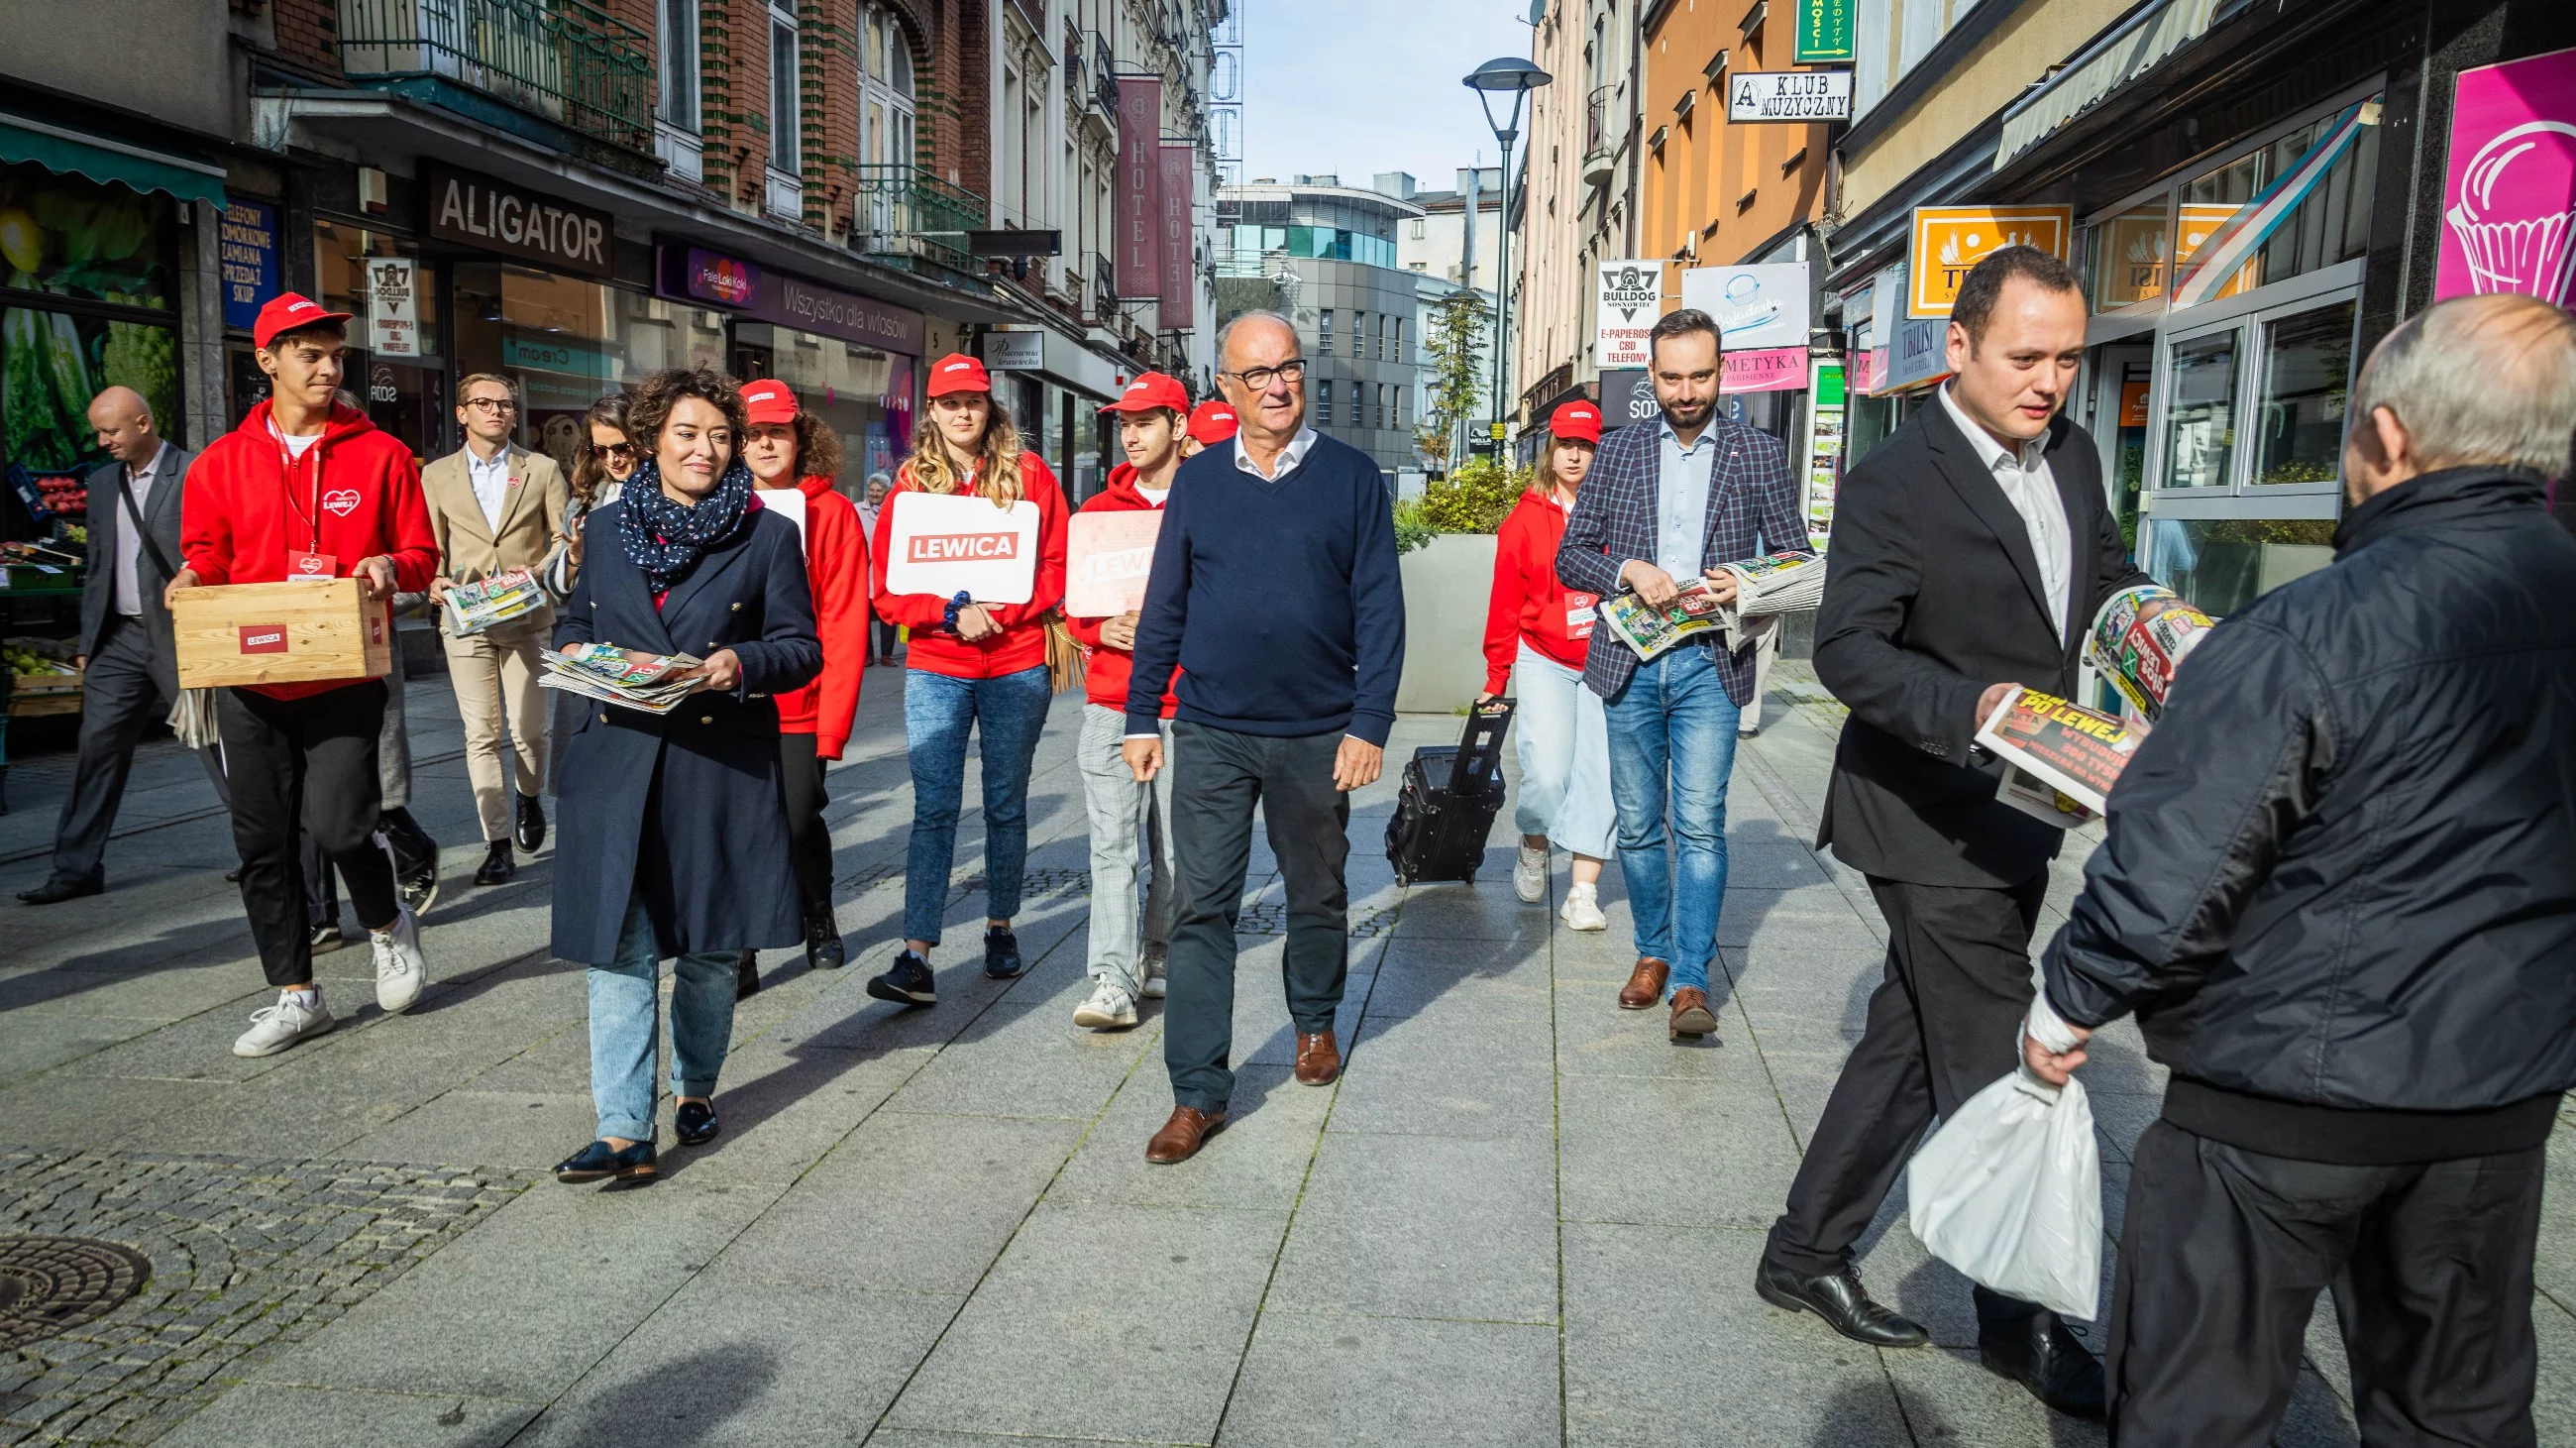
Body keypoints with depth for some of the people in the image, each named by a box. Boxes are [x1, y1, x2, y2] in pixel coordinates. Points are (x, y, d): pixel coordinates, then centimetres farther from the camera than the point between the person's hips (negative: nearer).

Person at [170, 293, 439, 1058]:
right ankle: (295, 996, 21)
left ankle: (388, 924, 19)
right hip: (251, 682, 3)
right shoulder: (221, 463, 8)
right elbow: (207, 557, 16)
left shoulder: (380, 455, 3)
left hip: (345, 676, -3)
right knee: (262, 842, 7)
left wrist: (391, 568, -15)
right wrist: (193, 578, -6)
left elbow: (423, 555, 6)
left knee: (337, 823, -14)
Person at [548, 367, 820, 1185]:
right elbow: (576, 621, 22)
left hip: (721, 769, -1)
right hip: (618, 761, 2)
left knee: (710, 947, 10)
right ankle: (624, 1132, -2)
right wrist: (576, 653, -2)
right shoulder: (606, 528, 12)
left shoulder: (768, 535, 3)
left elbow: (802, 648, 2)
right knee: (618, 947, -5)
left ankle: (695, 1087, 31)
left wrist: (743, 664, -18)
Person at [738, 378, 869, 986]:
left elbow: (845, 622, -3)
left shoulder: (831, 511, 1)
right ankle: (738, 952, 9)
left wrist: (834, 718, -8)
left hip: (800, 706, -1)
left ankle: (819, 920, 30)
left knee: (800, 818, 3)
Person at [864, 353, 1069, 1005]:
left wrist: (998, 613, -12)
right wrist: (952, 612, -14)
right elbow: (887, 589, 1)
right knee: (934, 810, -5)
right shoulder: (911, 483, 5)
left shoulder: (1030, 474, 4)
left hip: (1016, 666, 0)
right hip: (935, 669, 0)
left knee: (1006, 805, 10)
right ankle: (916, 958, -6)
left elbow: (1056, 567, 0)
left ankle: (1000, 929, 27)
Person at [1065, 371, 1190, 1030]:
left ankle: (1158, 957, 24)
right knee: (1112, 844, -5)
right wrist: (1100, 629, -7)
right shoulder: (1099, 510, 12)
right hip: (1111, 700, 2)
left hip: (1185, 701, -2)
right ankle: (1114, 981, -5)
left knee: (1175, 845, 7)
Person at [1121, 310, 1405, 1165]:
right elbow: (1164, 607, 9)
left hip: (1316, 735, 0)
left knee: (1317, 894, 16)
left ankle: (1315, 1022, 40)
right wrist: (1141, 717, 5)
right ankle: (1198, 1092, 3)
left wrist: (1370, 724, -9)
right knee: (1202, 907, -2)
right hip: (1211, 733, 1)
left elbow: (1380, 608, -2)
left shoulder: (1351, 477, 0)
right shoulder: (1198, 482, 6)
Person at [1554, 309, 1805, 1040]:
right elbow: (1571, 555, 7)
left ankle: (1691, 980, -4)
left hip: (1710, 663, -2)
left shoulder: (1760, 455, 5)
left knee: (1699, 823, -9)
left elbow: (1795, 559, 7)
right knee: (1637, 824, 9)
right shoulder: (1618, 451, 9)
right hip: (1629, 662, 2)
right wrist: (1628, 572, -13)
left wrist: (1750, 589, -14)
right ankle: (1653, 953, 25)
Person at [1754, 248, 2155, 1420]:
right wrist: (1970, 705, -36)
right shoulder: (1896, 481, -16)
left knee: (1914, 1040, 16)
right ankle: (2019, 1321, 21)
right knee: (1997, 1071, 2)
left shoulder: (2071, 453, 7)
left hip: (2016, 811, 8)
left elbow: (2107, 580, 17)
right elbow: (1846, 647, -21)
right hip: (1934, 822, -8)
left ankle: (1805, 1251, 31)